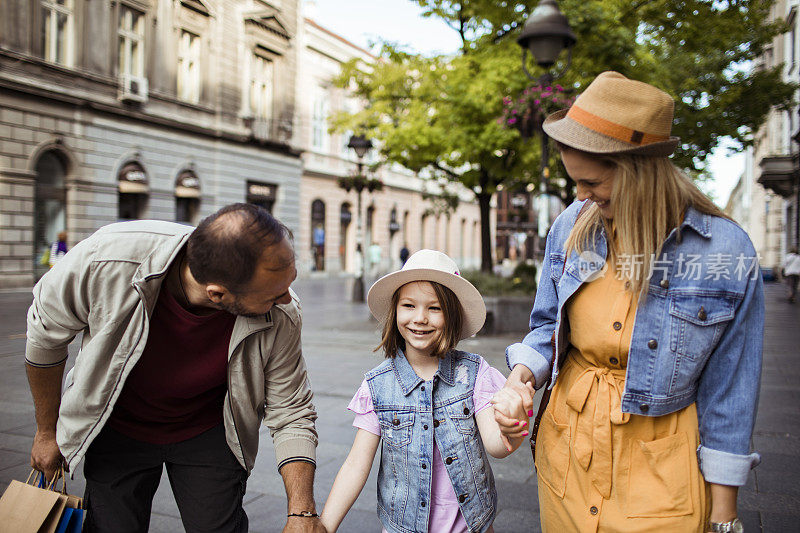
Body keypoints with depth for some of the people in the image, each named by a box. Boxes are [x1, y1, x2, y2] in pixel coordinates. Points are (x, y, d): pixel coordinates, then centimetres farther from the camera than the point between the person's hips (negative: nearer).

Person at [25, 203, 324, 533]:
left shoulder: (281, 317, -31)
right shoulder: (105, 262, -35)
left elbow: (291, 414, -16)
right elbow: (45, 333, -13)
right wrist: (48, 431, -1)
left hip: (208, 431, 1)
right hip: (118, 428, 0)